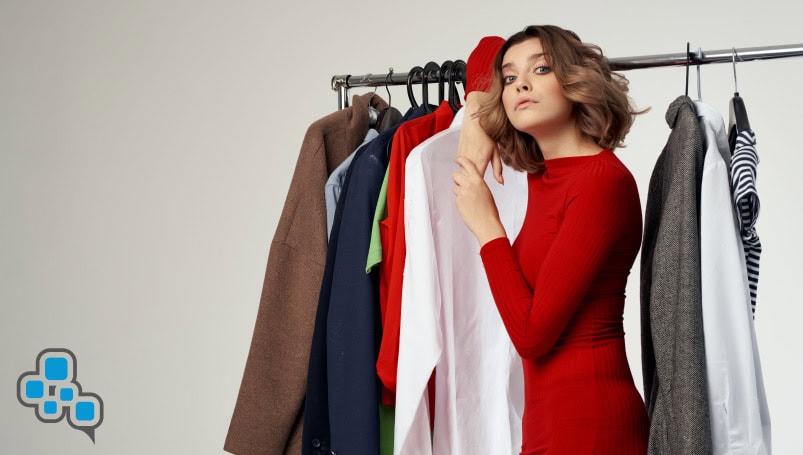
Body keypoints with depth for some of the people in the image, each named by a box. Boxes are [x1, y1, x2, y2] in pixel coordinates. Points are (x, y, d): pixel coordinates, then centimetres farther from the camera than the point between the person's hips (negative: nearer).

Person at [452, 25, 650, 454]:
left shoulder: (603, 180, -16)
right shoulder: (541, 175, 8)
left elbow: (531, 334, -20)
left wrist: (486, 225, -11)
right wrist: (476, 122, 9)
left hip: (586, 420, -8)